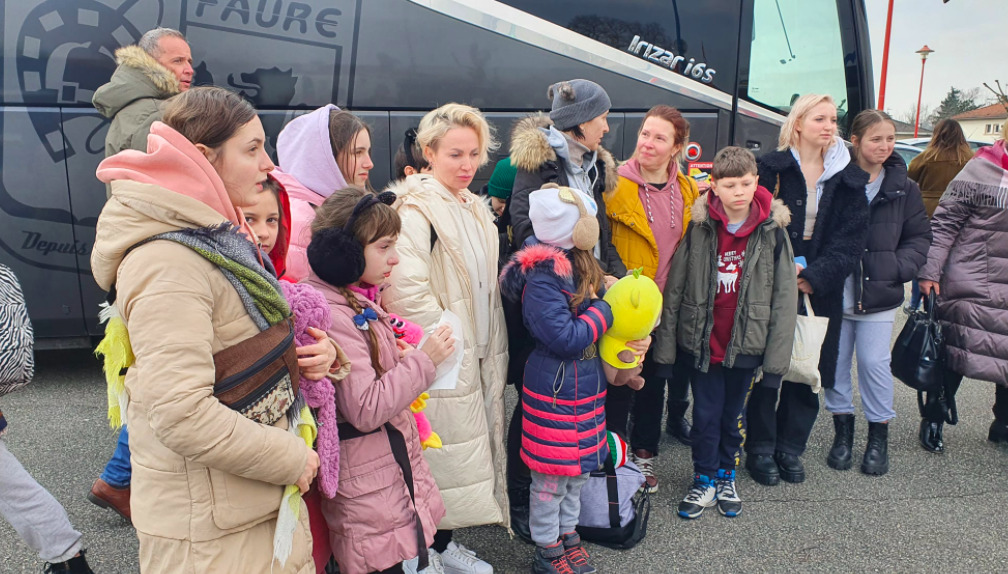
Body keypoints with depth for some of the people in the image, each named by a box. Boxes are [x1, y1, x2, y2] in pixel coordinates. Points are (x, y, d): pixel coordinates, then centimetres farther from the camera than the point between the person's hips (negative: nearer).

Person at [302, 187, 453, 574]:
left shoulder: (359, 303, 10)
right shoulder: (333, 315, -21)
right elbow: (365, 410, -23)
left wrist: (406, 359, 5)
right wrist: (423, 361, -17)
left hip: (394, 466, 9)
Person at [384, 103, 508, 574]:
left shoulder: (474, 208, 13)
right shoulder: (416, 208, -15)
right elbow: (407, 289, -26)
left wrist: (492, 347, 15)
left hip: (476, 355, 9)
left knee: (467, 444, 15)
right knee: (442, 453, 1)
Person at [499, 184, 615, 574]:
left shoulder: (578, 263, 5)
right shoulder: (541, 277, -22)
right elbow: (565, 338, -24)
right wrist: (604, 309, -14)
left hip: (585, 385, 9)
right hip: (555, 391, -9)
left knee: (578, 468, 20)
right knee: (551, 475, 6)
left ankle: (567, 534, 39)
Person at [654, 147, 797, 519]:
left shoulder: (772, 230, -6)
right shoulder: (698, 227, -8)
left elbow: (784, 297, -4)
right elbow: (674, 289, -4)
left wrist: (776, 357, -6)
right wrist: (665, 347, -4)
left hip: (746, 344, 1)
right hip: (702, 342, 0)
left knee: (733, 415, 15)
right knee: (706, 414, 7)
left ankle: (726, 478, 36)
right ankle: (704, 481, 27)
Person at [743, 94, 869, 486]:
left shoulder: (848, 180, 8)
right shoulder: (772, 169, -1)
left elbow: (852, 237, 1)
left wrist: (815, 276, -10)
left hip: (819, 292, 3)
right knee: (766, 370, 0)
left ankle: (790, 449, 23)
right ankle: (760, 450, 14)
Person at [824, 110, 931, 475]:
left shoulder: (903, 189, 4)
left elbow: (920, 237, 10)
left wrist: (899, 267, -5)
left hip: (879, 294, 1)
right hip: (834, 292, 0)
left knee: (874, 363, 1)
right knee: (835, 363, 8)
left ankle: (878, 439, 19)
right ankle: (843, 433, 26)